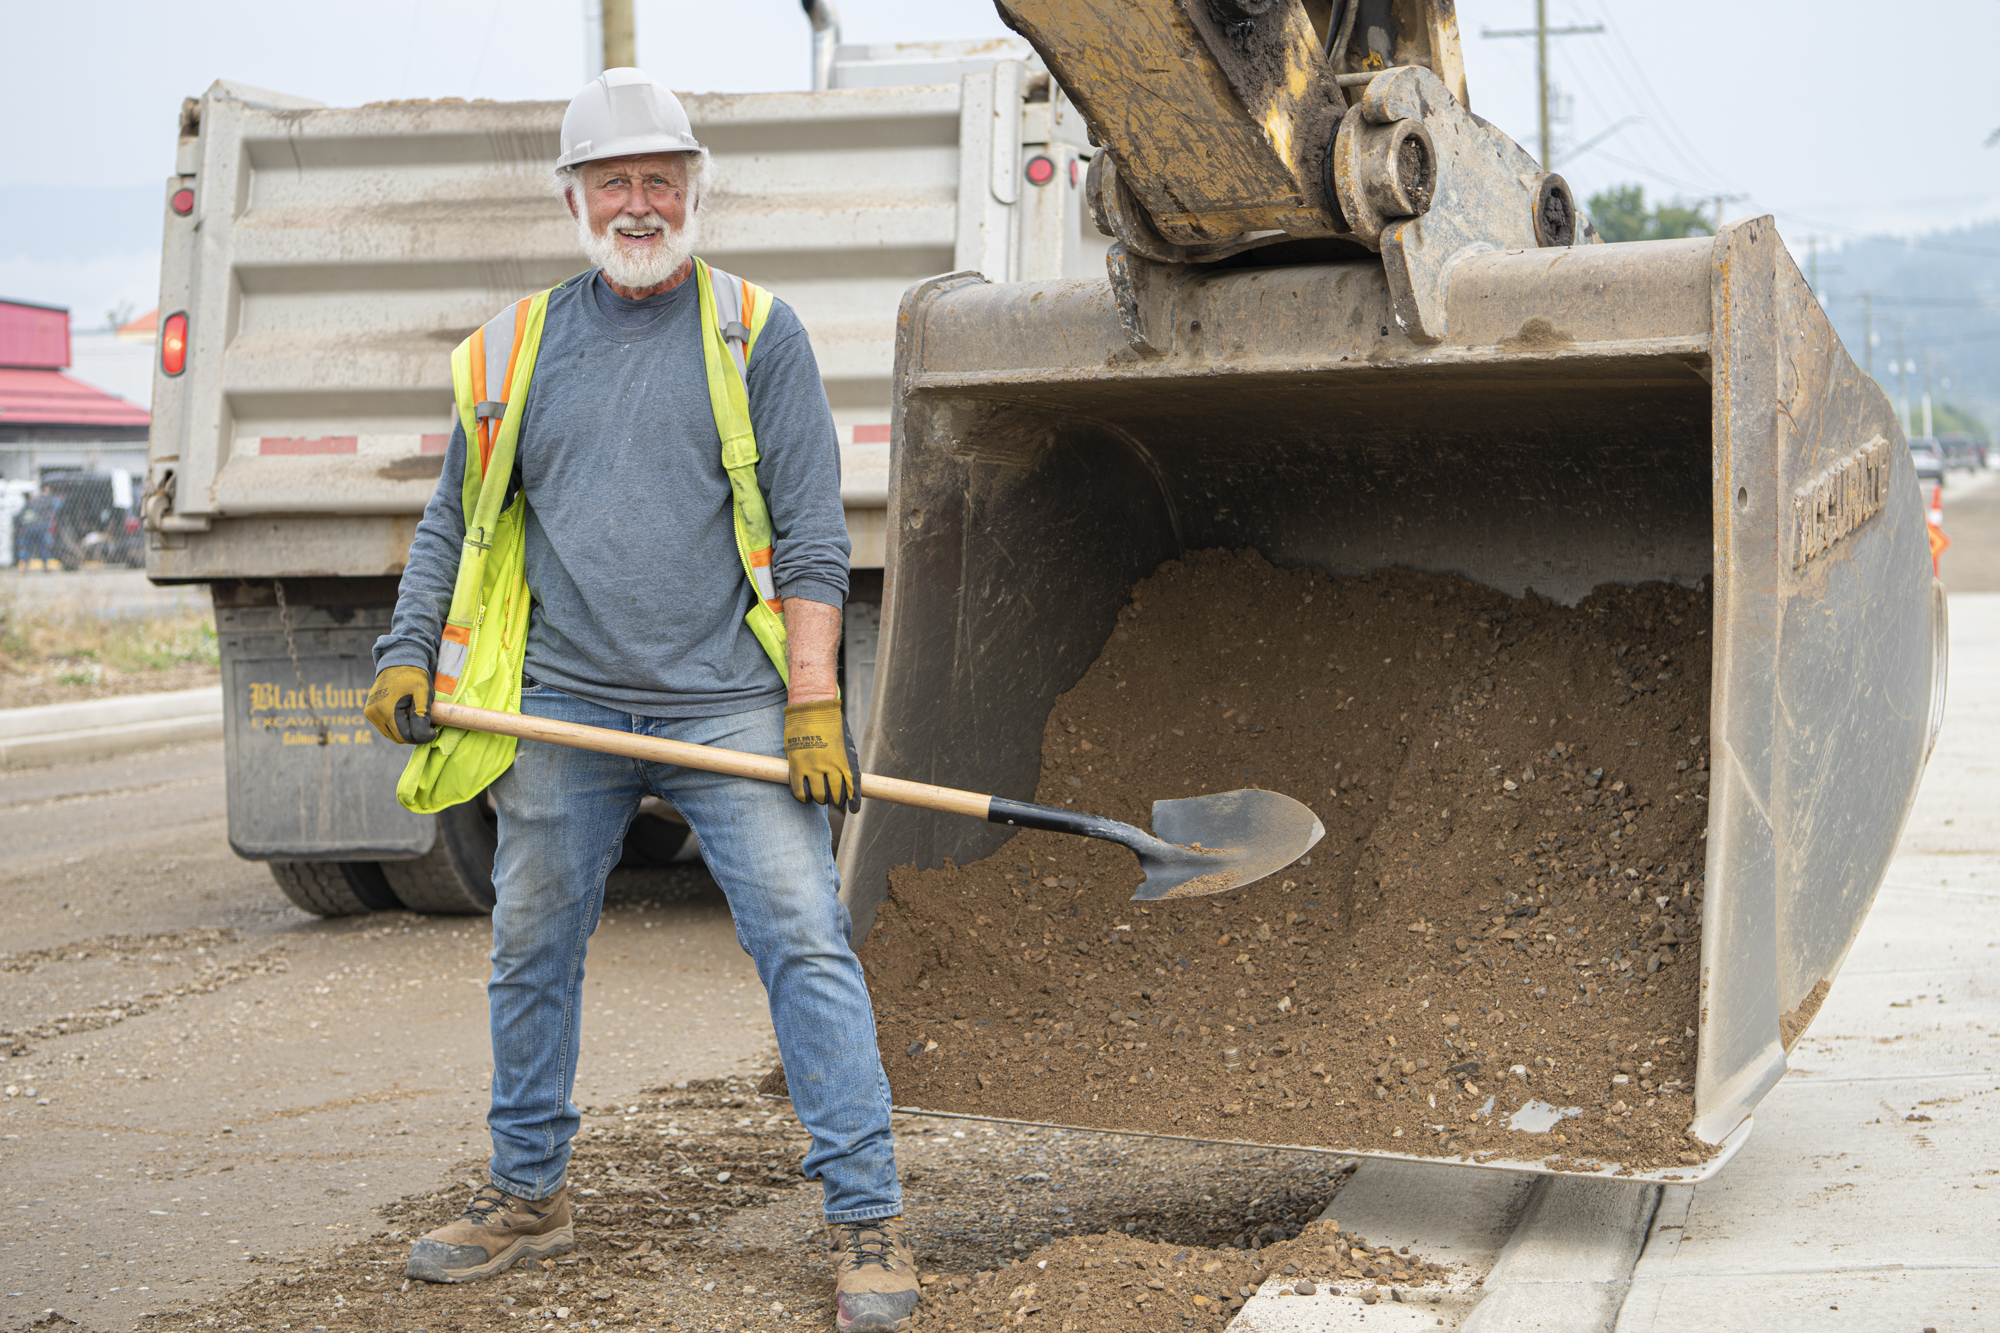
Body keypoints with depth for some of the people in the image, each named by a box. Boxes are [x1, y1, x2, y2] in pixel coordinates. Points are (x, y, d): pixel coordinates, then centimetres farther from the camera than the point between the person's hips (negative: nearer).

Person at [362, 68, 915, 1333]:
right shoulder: (516, 348, 11)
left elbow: (811, 532, -2)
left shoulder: (758, 333, 3)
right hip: (562, 710, 4)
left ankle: (870, 1222, -1)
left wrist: (813, 701, -10)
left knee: (807, 944, -8)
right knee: (531, 954, 12)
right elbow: (455, 524, 19)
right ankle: (529, 1194, 31)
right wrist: (407, 652, 5)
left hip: (726, 707, -3)